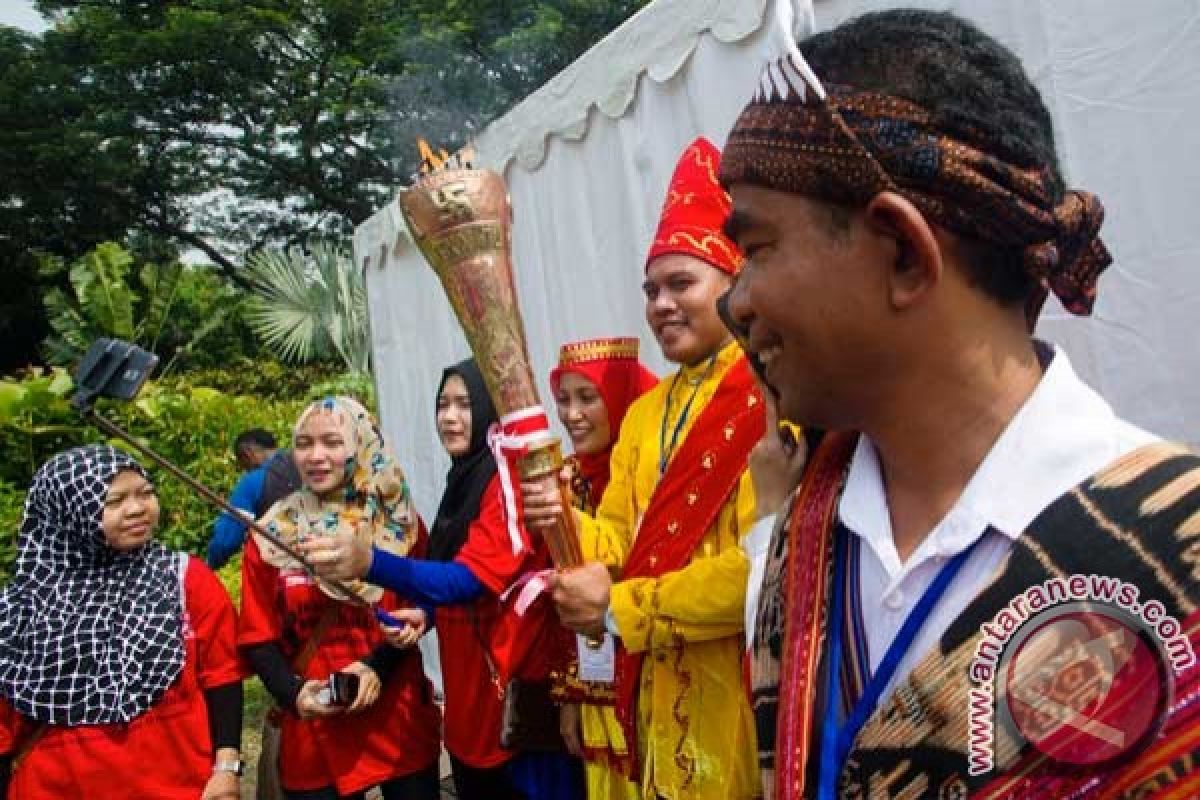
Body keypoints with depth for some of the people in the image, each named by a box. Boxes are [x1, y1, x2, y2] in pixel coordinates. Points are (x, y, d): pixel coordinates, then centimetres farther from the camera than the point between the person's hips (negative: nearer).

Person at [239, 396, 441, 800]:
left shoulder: (400, 522, 1)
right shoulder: (271, 536, 0)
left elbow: (422, 608, 2)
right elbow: (258, 637, 2)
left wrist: (379, 663, -15)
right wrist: (293, 693, -15)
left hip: (401, 722, 1)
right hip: (313, 734, 0)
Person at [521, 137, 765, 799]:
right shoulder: (643, 413, 13)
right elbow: (622, 538, 13)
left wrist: (620, 608, -16)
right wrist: (568, 526, -10)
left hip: (742, 694, -7)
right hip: (657, 693, 7)